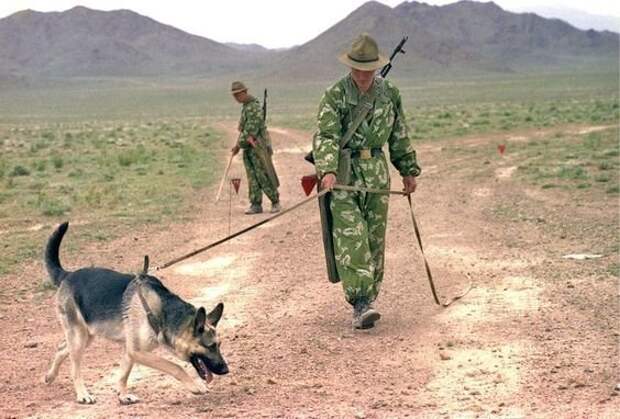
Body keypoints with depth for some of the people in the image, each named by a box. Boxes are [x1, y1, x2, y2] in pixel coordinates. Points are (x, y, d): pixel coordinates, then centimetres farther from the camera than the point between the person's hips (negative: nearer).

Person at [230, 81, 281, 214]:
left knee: (263, 176, -5)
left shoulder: (254, 107, -15)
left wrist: (239, 145, -11)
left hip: (258, 147, -9)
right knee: (252, 178, 5)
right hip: (248, 148, 9)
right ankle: (256, 205, 6)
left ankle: (275, 202, 6)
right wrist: (248, 137, -6)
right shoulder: (245, 107, 15)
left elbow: (251, 129, -18)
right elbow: (243, 127, 13)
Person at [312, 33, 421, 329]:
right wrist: (328, 170, -32)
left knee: (375, 239, 6)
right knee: (350, 237, -15)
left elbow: (399, 136, 19)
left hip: (376, 174, 5)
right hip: (343, 174, -4)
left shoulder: (389, 94, 8)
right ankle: (360, 303, -20)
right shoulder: (334, 96, -6)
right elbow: (326, 136, -17)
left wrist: (408, 170, 21)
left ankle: (368, 300, 15)